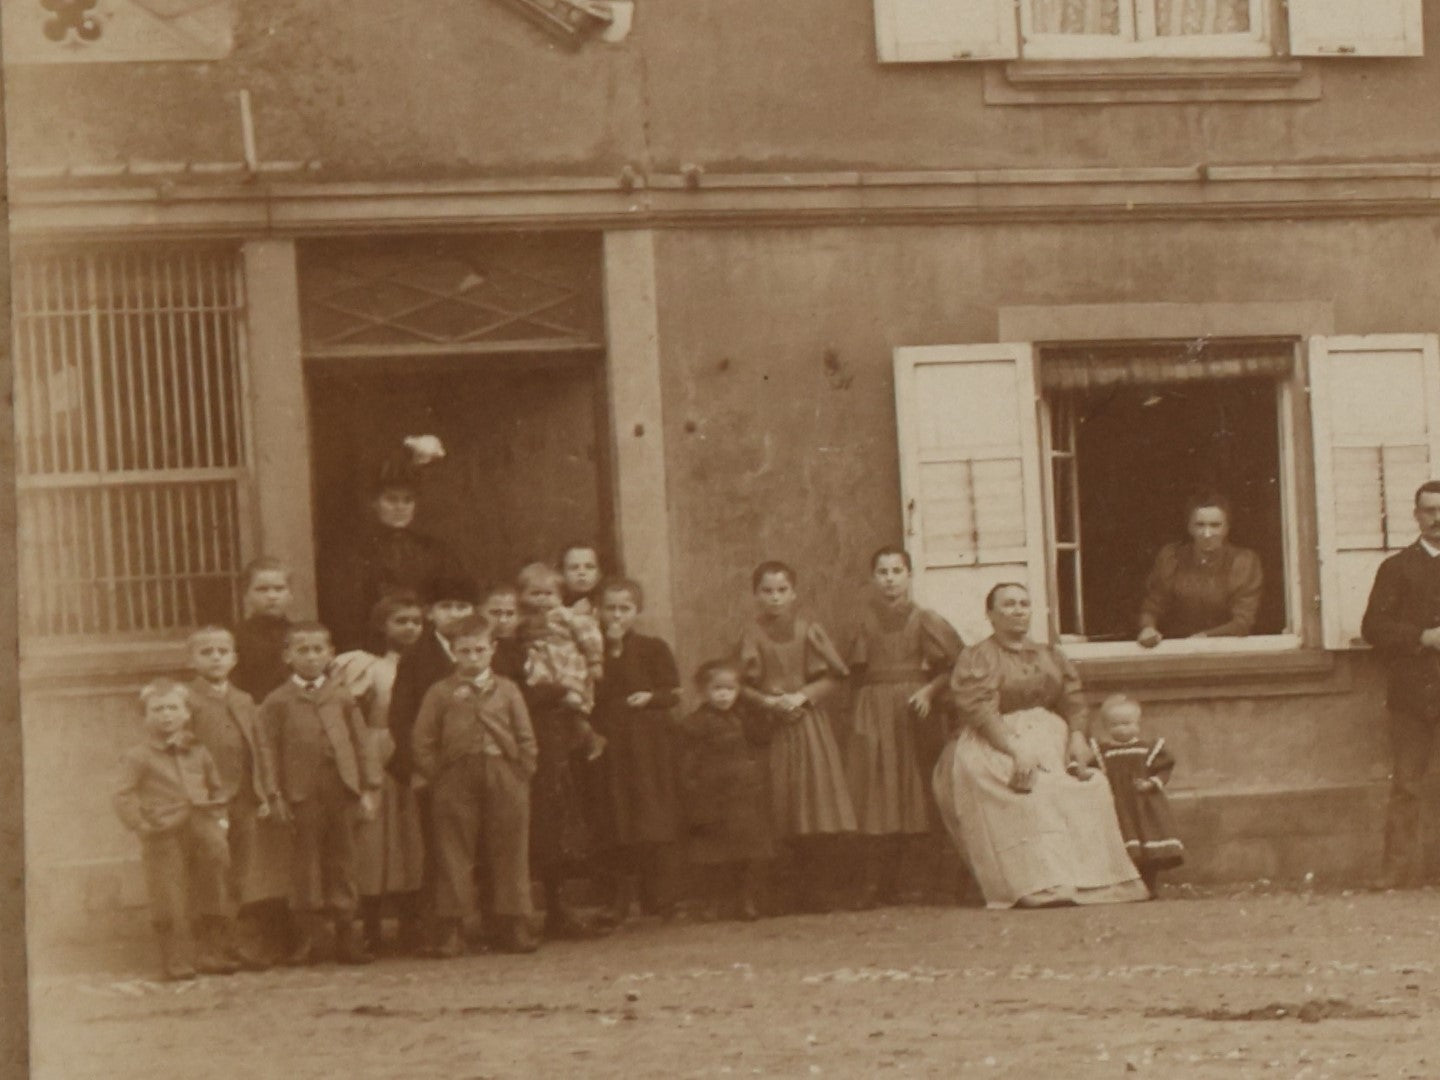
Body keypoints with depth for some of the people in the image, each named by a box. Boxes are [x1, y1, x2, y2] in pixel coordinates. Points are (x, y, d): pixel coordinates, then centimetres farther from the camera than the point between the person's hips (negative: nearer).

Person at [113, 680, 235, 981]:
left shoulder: (198, 753, 12)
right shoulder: (139, 757, -1)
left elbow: (217, 786, 22)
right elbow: (124, 797, -5)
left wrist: (218, 817, 10)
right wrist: (141, 825, -14)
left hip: (201, 832, 4)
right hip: (164, 839, -4)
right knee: (170, 900, -5)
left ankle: (208, 953, 20)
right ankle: (175, 959, 3)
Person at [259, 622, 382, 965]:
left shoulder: (341, 698, 10)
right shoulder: (277, 702, 3)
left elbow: (361, 743, 11)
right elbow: (270, 752, 0)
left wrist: (369, 788, 5)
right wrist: (278, 795, -6)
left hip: (342, 788, 2)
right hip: (302, 792, -2)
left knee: (342, 862, 8)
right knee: (307, 864, 2)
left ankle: (346, 936, 14)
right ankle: (305, 939, 9)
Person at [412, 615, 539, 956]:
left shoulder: (507, 690, 8)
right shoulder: (440, 693, 4)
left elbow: (526, 739, 9)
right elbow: (423, 742, 2)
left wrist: (522, 774, 0)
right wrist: (438, 777, -5)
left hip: (504, 778, 1)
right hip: (457, 781, -1)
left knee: (509, 851, 4)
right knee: (454, 854, -1)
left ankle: (515, 926, 10)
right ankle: (451, 930, 1)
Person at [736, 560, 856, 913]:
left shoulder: (809, 631, 5)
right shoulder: (752, 637, 4)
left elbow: (831, 678, 3)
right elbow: (743, 686, 2)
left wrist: (801, 696, -11)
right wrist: (769, 702, -14)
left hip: (809, 724, 0)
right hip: (771, 730, 0)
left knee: (815, 802, -7)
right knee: (783, 815, -5)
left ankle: (815, 891, -5)